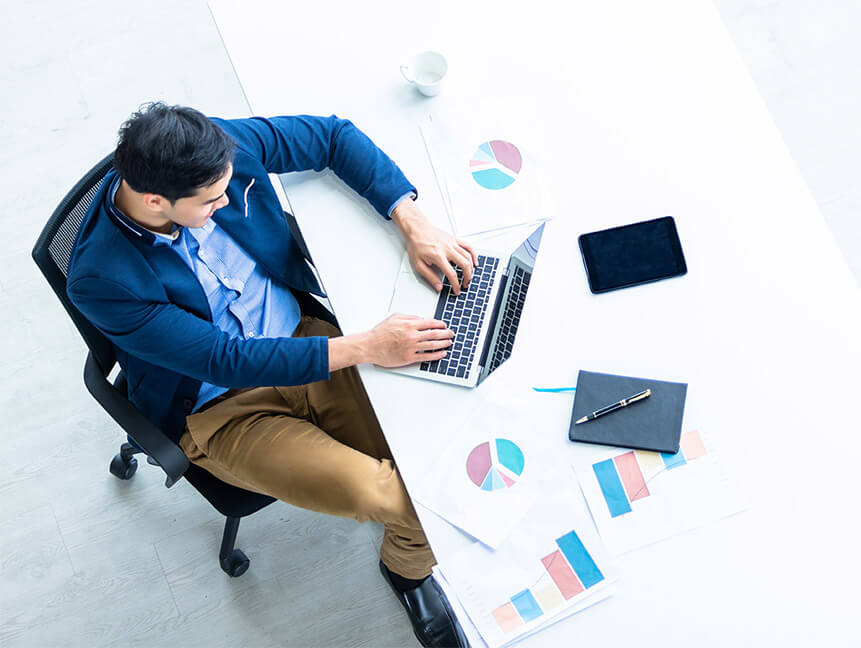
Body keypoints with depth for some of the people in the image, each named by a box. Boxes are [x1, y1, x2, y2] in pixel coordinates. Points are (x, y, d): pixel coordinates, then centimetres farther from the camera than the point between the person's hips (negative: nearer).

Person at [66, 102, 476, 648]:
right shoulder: (101, 281, -26)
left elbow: (335, 135, -3)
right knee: (372, 490, -23)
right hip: (222, 410, -4)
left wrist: (413, 224, -14)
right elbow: (225, 360, -26)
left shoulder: (221, 148, -16)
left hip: (303, 332, 4)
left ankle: (409, 565, 20)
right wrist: (365, 347, -28)